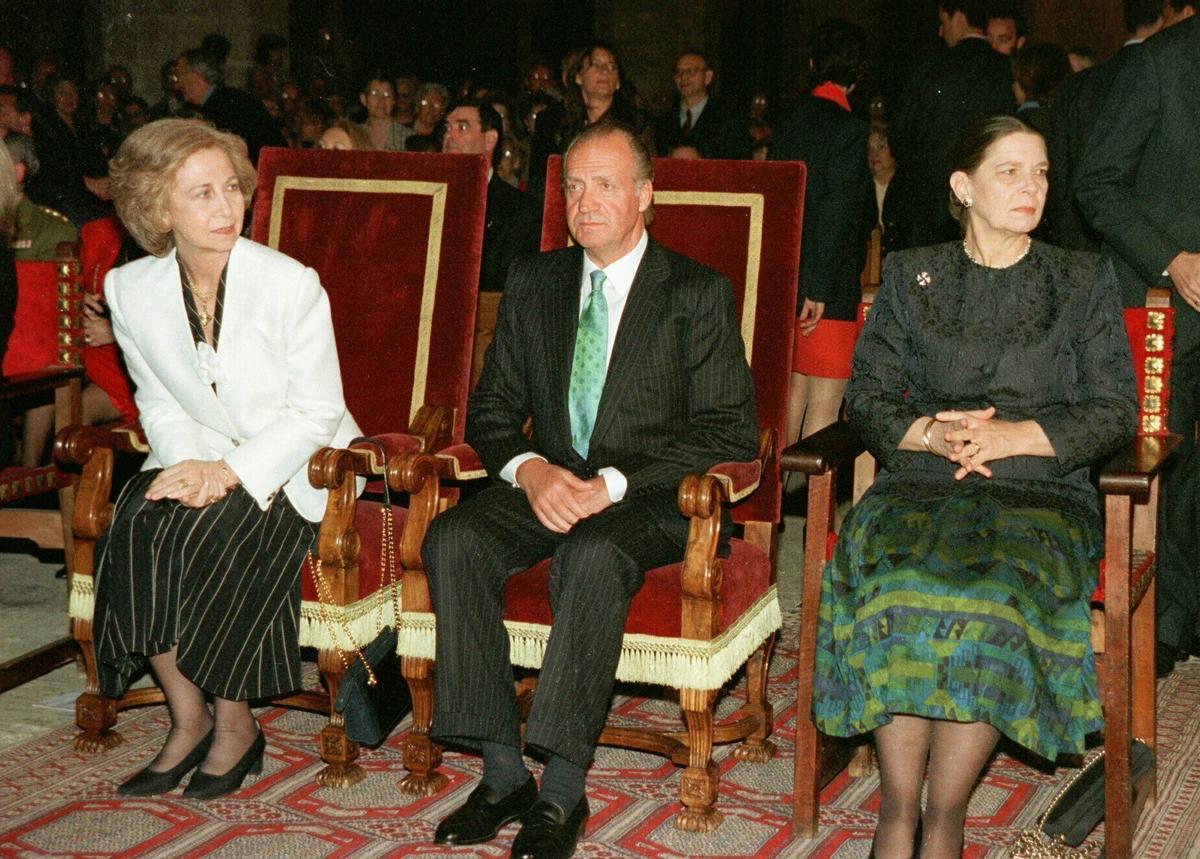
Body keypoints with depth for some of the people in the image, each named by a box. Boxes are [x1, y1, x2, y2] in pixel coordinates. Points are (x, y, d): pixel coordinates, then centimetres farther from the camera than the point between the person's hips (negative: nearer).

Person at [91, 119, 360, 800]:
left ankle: (235, 725, -11)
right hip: (201, 462, 4)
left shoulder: (291, 284, -14)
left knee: (206, 536, -30)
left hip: (295, 468, -4)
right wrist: (189, 464, -15)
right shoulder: (131, 290, -2)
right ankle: (187, 718, -10)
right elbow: (158, 400, 7)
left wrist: (229, 471, -22)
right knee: (134, 531, -26)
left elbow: (317, 412, -11)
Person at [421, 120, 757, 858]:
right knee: (453, 540, -26)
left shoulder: (698, 294, -1)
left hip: (651, 499, -4)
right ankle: (503, 772, -22)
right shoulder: (533, 283, 13)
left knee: (593, 556, -37)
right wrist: (530, 469, -12)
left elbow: (730, 433, -8)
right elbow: (492, 409, 12)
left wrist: (614, 485, -19)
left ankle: (563, 792, -31)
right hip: (546, 485, 4)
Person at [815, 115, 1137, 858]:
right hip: (922, 481, 1)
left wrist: (1012, 435, -9)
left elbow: (1115, 412, 7)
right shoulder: (911, 275, 18)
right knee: (894, 582, -33)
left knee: (995, 590, -34)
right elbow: (868, 393, 11)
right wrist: (930, 433, -10)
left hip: (1042, 490, -1)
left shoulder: (1085, 280, 15)